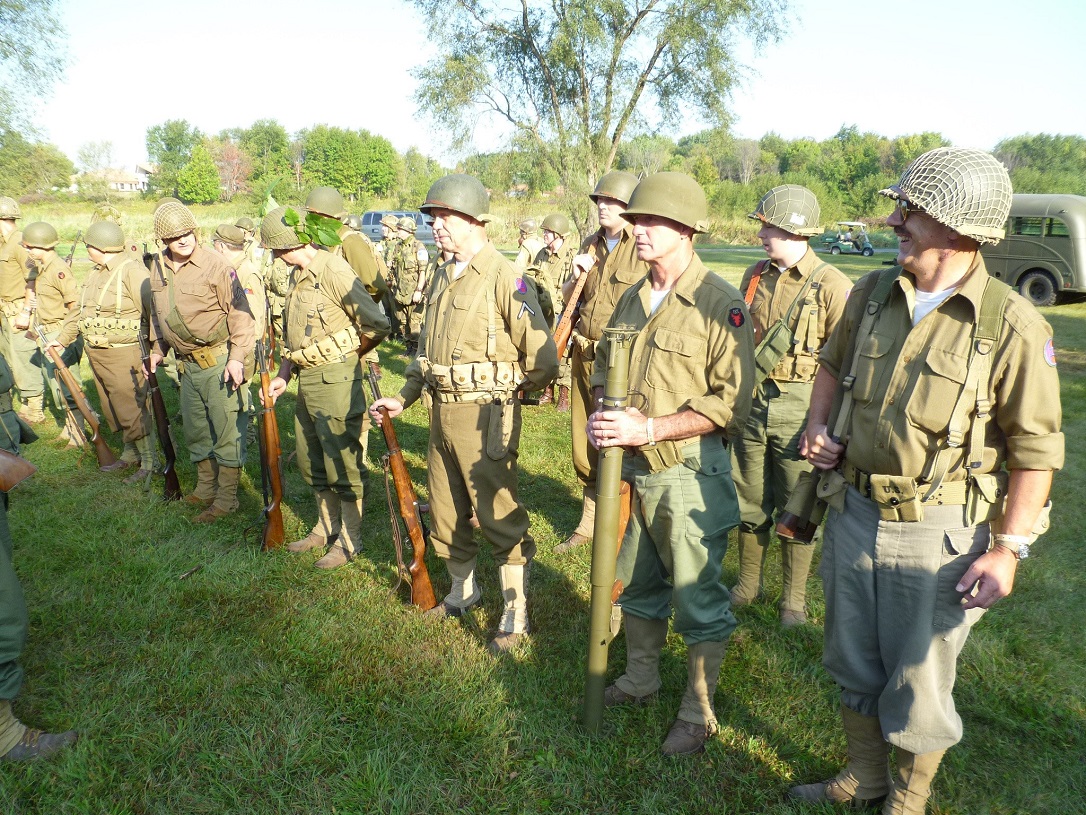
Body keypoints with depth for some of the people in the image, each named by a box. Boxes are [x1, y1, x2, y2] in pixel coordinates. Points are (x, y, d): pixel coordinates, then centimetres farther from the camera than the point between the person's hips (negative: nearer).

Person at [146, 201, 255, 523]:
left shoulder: (215, 264, -13)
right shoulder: (159, 268, 7)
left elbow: (239, 313, -14)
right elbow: (158, 314, 21)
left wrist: (237, 357, -20)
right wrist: (157, 349, 17)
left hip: (220, 360, -7)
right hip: (187, 364, 7)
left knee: (227, 429, -2)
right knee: (195, 429, 17)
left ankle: (226, 499, 8)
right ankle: (206, 487, 33)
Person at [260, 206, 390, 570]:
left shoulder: (334, 271, -17)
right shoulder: (298, 276, 12)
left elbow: (376, 325, -18)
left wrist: (344, 357, -3)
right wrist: (283, 375, 12)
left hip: (335, 380, -9)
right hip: (307, 381, 10)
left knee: (343, 462, 1)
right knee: (312, 460, 18)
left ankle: (350, 540, 15)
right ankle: (326, 528, 35)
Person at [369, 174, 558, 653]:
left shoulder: (504, 278, -14)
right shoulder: (442, 278, 12)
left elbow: (542, 358, -15)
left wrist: (505, 393, -2)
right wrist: (403, 398, 14)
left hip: (485, 416, -8)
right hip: (442, 413, 8)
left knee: (499, 516, 1)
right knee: (445, 512, 18)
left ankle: (515, 614, 17)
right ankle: (463, 590, 40)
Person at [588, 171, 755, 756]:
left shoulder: (721, 306, -13)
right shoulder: (632, 301, 9)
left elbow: (731, 401, -18)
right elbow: (604, 368, 18)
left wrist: (648, 428, -24)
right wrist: (603, 414, -4)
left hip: (690, 472, -7)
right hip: (632, 468, 7)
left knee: (698, 599, 6)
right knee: (636, 583, 21)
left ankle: (698, 713, 25)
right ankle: (640, 679, 42)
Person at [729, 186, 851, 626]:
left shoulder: (832, 286, -11)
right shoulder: (755, 275, 7)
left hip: (798, 408, -5)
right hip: (751, 401, 5)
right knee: (748, 501, 14)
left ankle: (793, 599, 25)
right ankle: (748, 583, 33)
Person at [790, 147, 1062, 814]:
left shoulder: (1011, 325, -15)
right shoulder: (873, 294, 0)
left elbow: (1036, 447, -12)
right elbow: (834, 364, 17)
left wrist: (1009, 547, -14)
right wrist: (818, 427, 1)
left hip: (939, 532, -5)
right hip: (854, 513, 5)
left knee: (918, 687, 12)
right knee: (854, 665, 21)